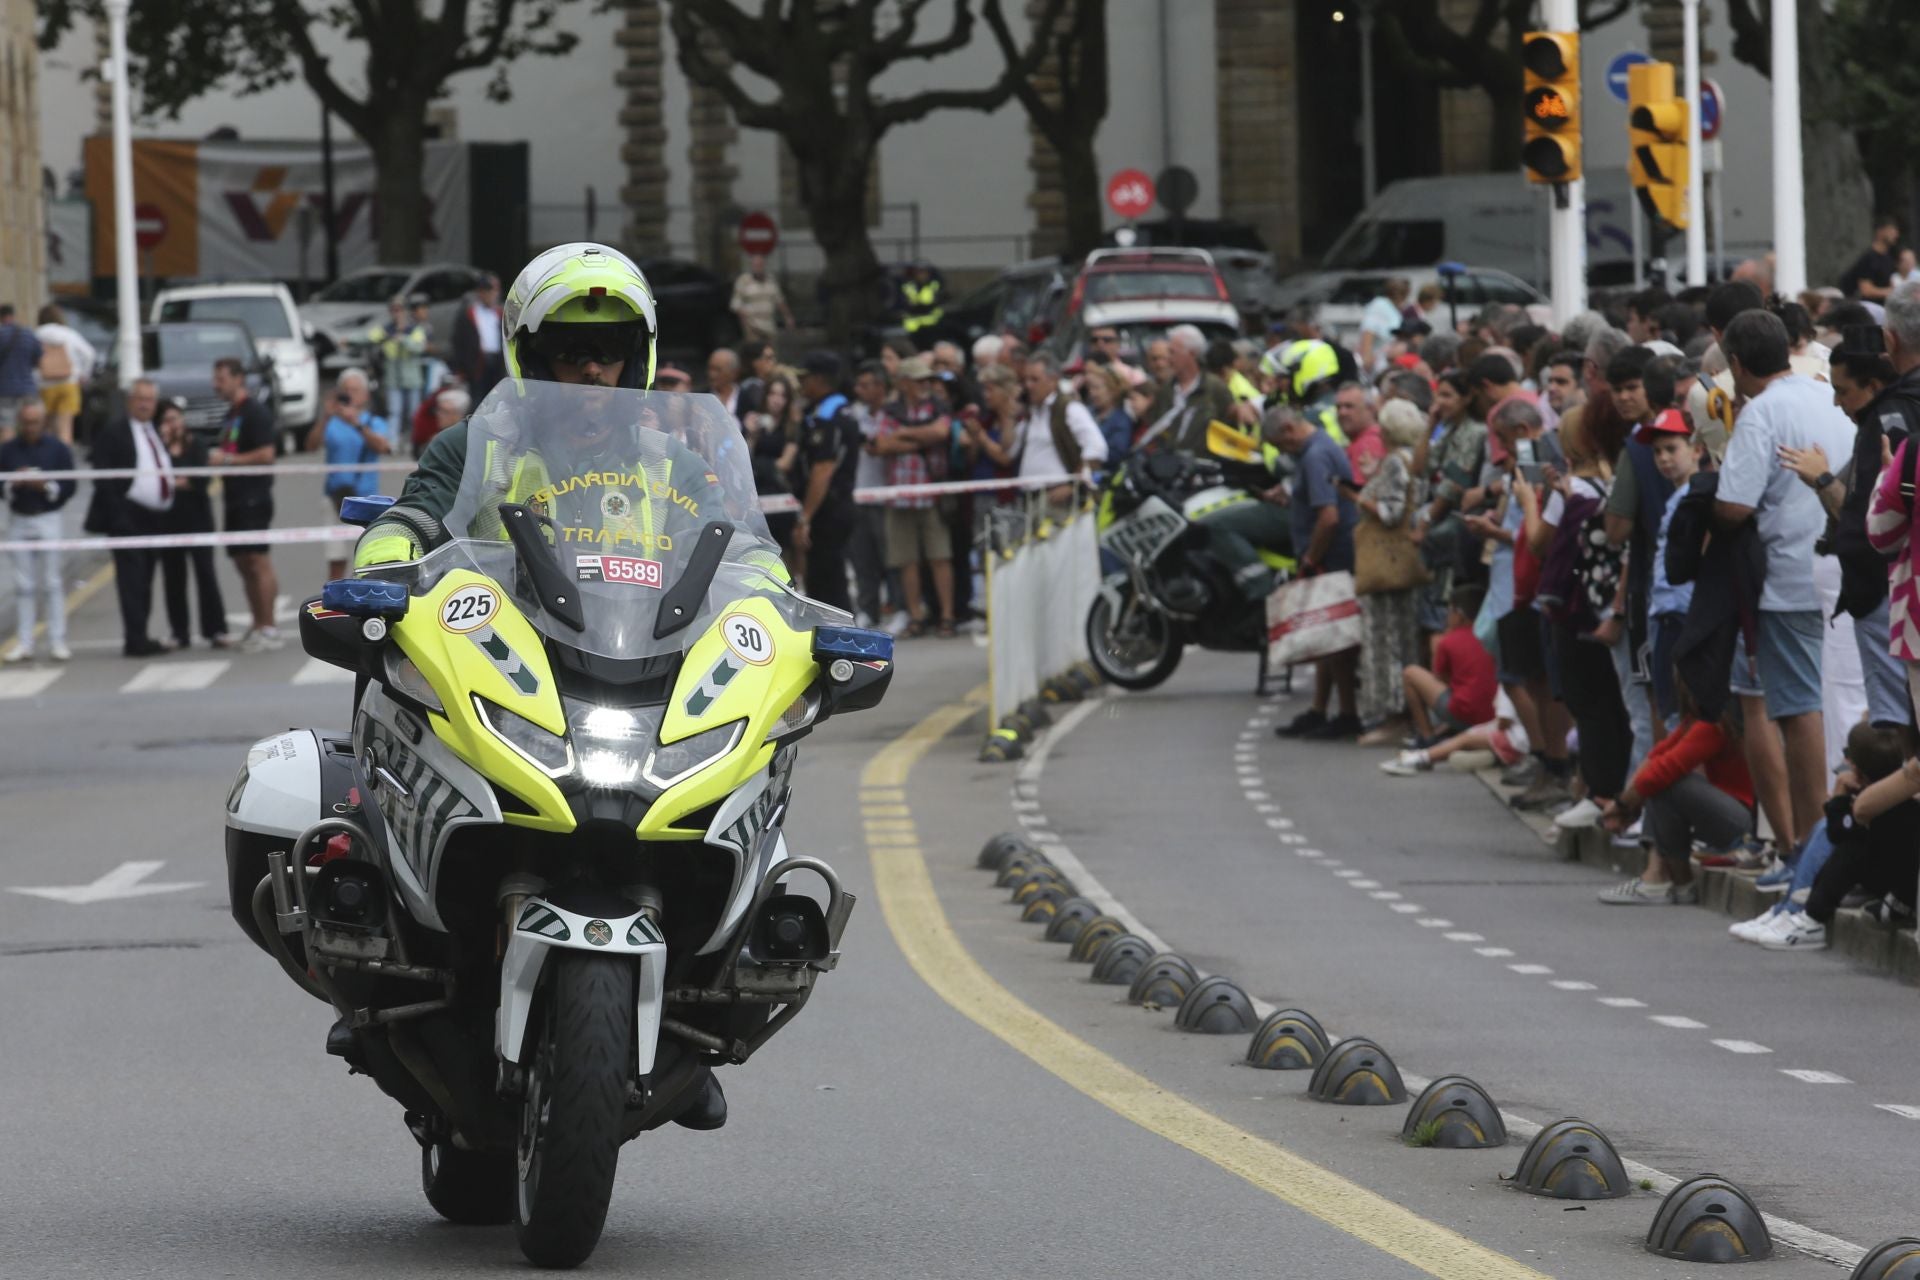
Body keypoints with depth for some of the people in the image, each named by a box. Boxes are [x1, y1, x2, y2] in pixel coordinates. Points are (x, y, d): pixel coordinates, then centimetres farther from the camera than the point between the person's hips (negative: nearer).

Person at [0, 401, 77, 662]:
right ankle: (24, 643, 9)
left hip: (48, 520, -2)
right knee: (24, 585, 5)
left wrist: (46, 486, -18)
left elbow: (69, 486, -3)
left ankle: (57, 641, 1)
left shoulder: (58, 449, -2)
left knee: (52, 582, -2)